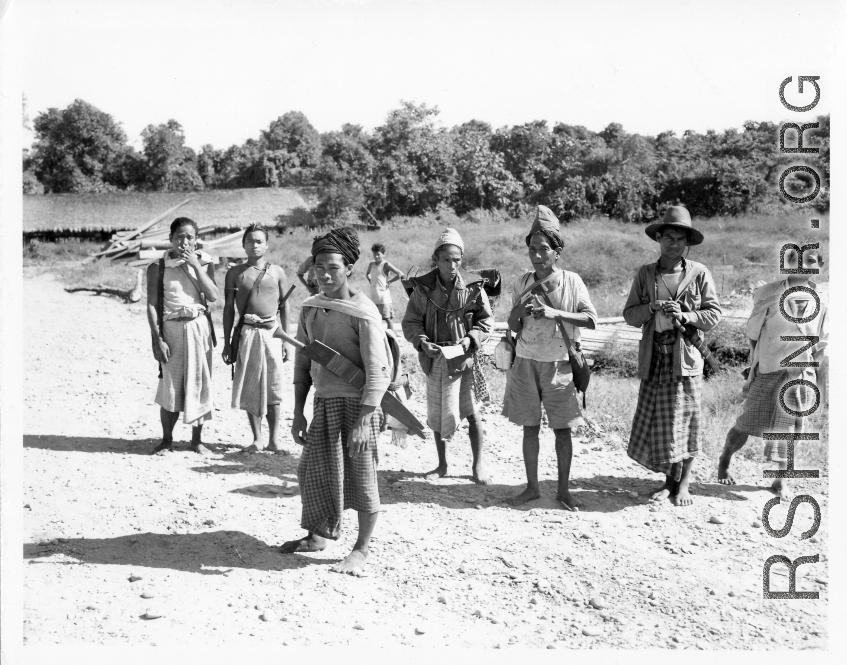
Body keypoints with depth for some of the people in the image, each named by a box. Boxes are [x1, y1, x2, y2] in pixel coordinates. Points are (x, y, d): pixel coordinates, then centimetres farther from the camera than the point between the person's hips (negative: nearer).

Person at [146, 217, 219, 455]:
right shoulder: (158, 267, -1)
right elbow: (152, 305, -3)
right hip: (171, 328, -2)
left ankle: (196, 439, 19)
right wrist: (157, 339, -10)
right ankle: (167, 439, 16)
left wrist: (195, 265, -11)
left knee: (199, 383, 6)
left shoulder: (204, 262, 5)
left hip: (199, 327, 2)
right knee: (170, 385, 1)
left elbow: (213, 296, -8)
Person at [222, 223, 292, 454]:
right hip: (246, 333, 0)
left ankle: (274, 439, 9)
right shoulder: (235, 273, 6)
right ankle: (257, 439, 11)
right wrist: (227, 342, 3)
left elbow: (284, 307, 8)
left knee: (273, 388, 1)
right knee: (249, 387, 2)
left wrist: (285, 339, 4)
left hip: (271, 333, 0)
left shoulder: (277, 272, 6)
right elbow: (229, 308, 7)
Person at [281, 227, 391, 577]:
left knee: (360, 478, 2)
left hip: (356, 403, -6)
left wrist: (362, 422, -21)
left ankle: (361, 549, 19)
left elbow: (378, 373, -16)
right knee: (312, 470, 14)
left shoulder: (363, 313, -14)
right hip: (323, 402, 7)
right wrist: (298, 414, 10)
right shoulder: (310, 309, 6)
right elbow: (302, 363, 12)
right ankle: (319, 535, 34)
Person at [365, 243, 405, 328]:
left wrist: (389, 282, -10)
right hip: (373, 296, 6)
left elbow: (400, 274, -15)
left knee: (387, 318, -3)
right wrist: (371, 281, 14)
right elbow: (367, 274, 31)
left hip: (384, 296, -6)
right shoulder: (371, 264, 9)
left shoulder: (386, 265, -8)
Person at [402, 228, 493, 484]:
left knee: (471, 412, -2)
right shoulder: (423, 289, -5)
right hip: (434, 358, 2)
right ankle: (442, 464, 29)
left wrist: (470, 340, -13)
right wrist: (422, 341, -17)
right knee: (436, 413, 13)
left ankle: (478, 464, 15)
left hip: (462, 358, -2)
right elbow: (410, 322, 0)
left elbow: (484, 321, 3)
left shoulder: (473, 289, -7)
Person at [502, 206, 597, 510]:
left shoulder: (572, 281, -5)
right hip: (526, 362, 2)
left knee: (562, 428, 4)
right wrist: (519, 309, -16)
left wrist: (555, 312, -23)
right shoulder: (522, 283, 1)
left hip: (558, 363, -2)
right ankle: (532, 487, 20)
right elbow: (513, 327, 4)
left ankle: (563, 490, 16)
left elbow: (591, 319, -12)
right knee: (530, 427, 8)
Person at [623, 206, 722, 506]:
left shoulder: (699, 273, 3)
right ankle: (669, 479, 19)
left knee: (685, 420, 1)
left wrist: (686, 316, -14)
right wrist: (653, 307, -12)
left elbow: (714, 313, 2)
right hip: (654, 360, 2)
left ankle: (684, 483, 16)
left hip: (686, 358, -2)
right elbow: (630, 315, 6)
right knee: (657, 422, 4)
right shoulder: (645, 274, 9)